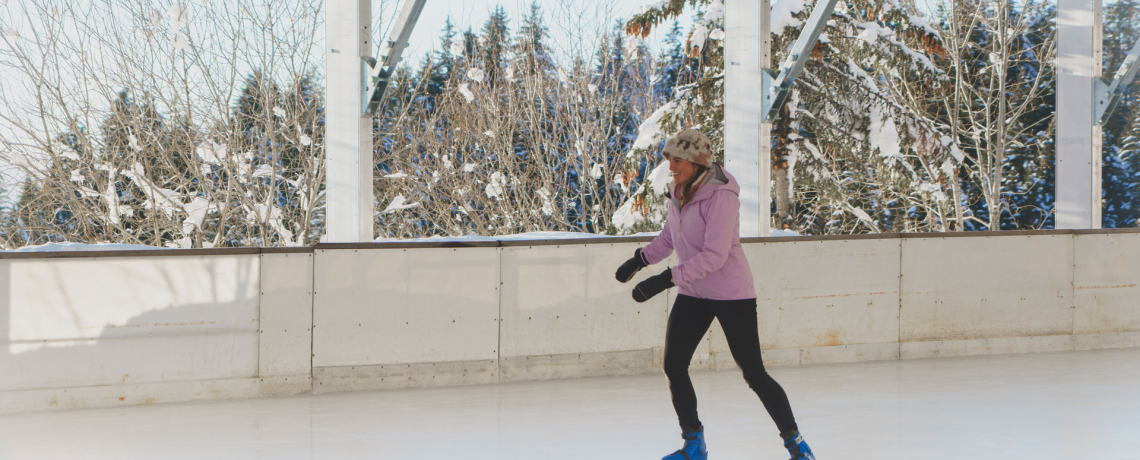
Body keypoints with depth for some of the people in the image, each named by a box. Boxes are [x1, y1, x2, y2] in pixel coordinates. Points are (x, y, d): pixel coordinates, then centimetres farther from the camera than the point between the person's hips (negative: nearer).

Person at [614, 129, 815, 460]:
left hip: (732, 295, -8)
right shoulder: (680, 193, 4)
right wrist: (640, 259, 8)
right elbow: (669, 238, 21)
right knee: (673, 366, 3)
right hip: (693, 295, 8)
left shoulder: (720, 195, -22)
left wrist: (667, 279, -30)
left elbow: (714, 255, -28)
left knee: (753, 373, -5)